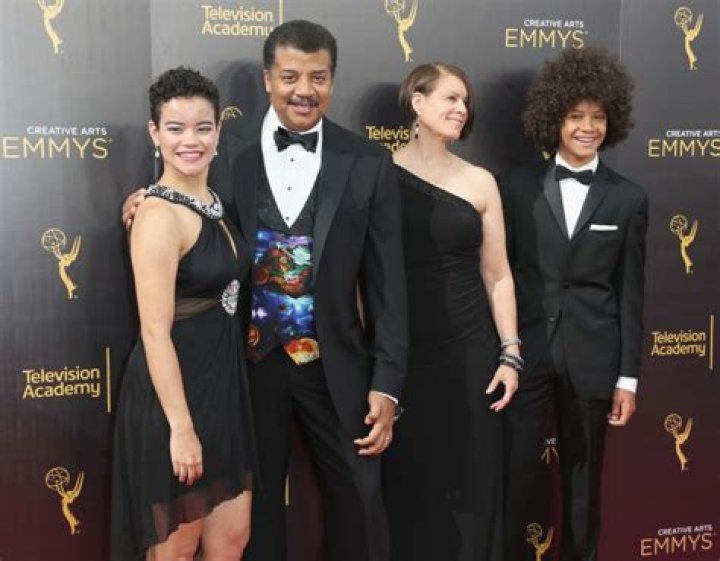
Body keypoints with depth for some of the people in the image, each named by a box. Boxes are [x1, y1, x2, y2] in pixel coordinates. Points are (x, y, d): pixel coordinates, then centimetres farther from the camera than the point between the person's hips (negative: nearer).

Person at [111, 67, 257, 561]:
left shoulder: (212, 202, 8)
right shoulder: (159, 215, -19)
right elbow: (155, 331, -22)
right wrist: (181, 426, -22)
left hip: (224, 387, 8)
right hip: (174, 392, -8)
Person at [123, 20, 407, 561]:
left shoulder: (368, 163, -3)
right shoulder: (228, 153, -2)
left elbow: (386, 280, -3)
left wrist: (386, 382, -7)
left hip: (334, 364, 0)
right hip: (250, 361, 1)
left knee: (359, 502, 10)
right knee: (255, 504, 16)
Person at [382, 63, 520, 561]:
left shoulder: (479, 182, 4)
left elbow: (497, 276, 6)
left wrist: (510, 354, -1)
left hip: (469, 352, 2)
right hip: (400, 354, -1)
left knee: (471, 481, 6)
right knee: (406, 483, 7)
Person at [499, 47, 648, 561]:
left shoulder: (628, 200, 3)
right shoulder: (518, 188, 2)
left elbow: (630, 293, 3)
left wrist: (628, 376, 0)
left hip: (592, 358, 1)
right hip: (526, 351, 0)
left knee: (583, 479, 12)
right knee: (514, 473, 2)